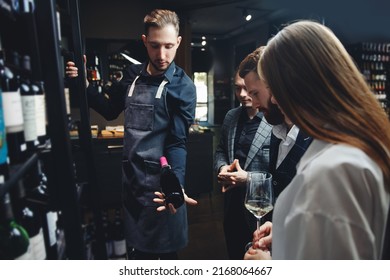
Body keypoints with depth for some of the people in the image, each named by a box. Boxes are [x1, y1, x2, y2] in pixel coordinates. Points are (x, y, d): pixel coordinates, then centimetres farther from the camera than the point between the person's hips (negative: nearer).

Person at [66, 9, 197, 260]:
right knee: (137, 250, 21)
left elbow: (177, 142, -16)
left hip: (160, 182, -5)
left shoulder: (182, 86, -11)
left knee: (165, 252, 13)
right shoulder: (131, 75, 5)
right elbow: (110, 111, 17)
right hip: (131, 178, 5)